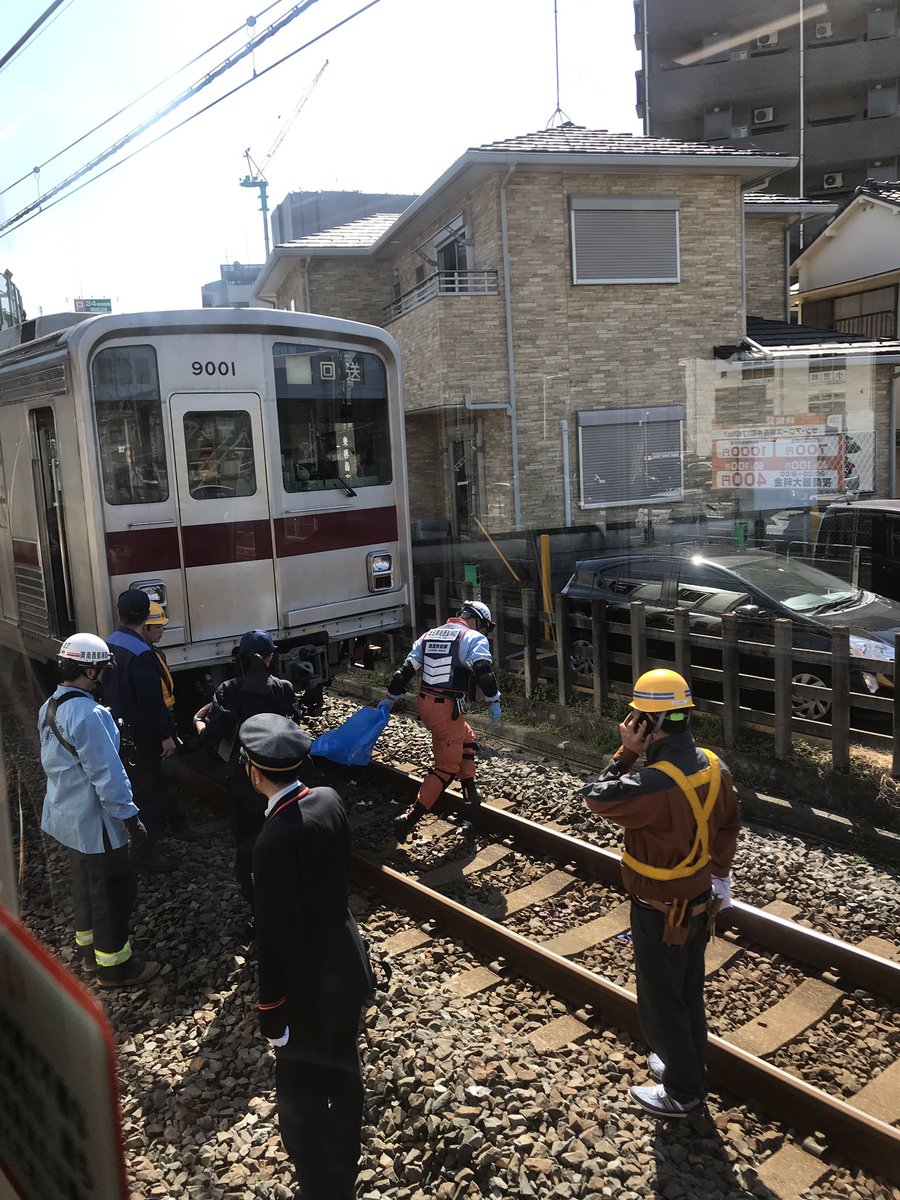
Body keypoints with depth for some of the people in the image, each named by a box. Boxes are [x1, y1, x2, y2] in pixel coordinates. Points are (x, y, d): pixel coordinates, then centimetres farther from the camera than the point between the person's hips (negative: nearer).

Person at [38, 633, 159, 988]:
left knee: (84, 883, 25)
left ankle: (89, 947, 41)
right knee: (114, 891, 7)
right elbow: (108, 776, -26)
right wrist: (130, 819, -17)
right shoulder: (90, 715, -29)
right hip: (94, 822, -9)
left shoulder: (49, 707, 1)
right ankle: (113, 966, 21)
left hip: (67, 816, 9)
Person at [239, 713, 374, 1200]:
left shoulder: (273, 843, -32)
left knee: (302, 1099, 15)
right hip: (346, 964, 8)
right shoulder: (329, 800, -11)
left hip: (308, 984, -8)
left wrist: (272, 1014, -11)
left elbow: (276, 938, -24)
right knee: (343, 1077, 29)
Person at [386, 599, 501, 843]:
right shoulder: (474, 638, -5)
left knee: (466, 739, 29)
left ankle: (471, 794, 32)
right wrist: (493, 701, -10)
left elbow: (406, 669, 16)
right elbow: (484, 672, -19)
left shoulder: (429, 635, 15)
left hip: (425, 704, 8)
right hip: (447, 710, -8)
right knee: (446, 768, 0)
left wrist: (390, 698, 22)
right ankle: (409, 818, -6)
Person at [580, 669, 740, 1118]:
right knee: (690, 992, 27)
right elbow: (727, 827, 6)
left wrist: (627, 751, -18)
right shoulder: (713, 766, -8)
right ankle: (690, 1065, 48)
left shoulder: (654, 783, -35)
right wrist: (719, 876, 20)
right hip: (699, 902, 8)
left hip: (660, 913, -8)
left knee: (661, 1002, 14)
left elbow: (596, 797, -21)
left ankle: (682, 1093, 33)